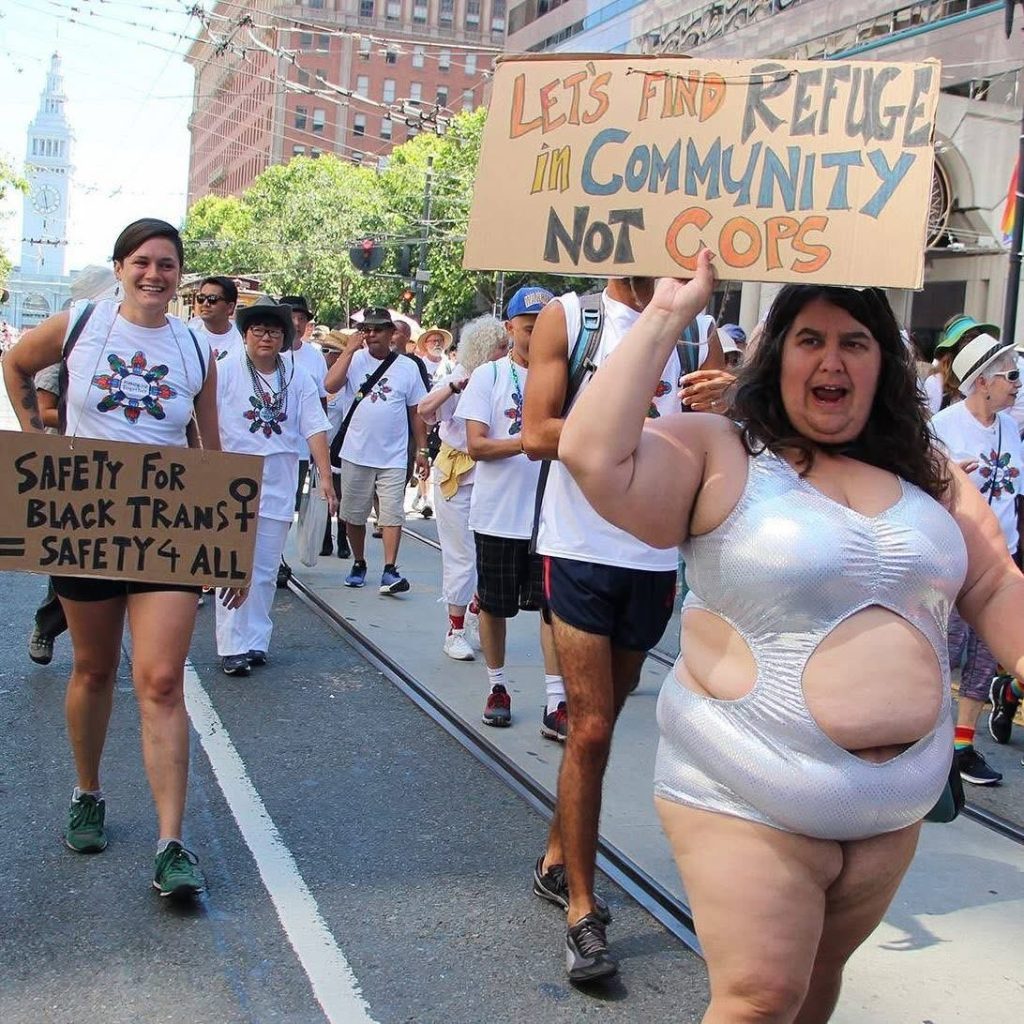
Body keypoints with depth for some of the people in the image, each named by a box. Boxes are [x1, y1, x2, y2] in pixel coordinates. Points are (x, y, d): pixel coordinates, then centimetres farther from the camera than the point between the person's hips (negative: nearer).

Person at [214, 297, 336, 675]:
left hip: (278, 489, 3)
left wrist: (325, 476, -9)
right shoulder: (226, 370, -3)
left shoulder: (298, 378, 5)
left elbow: (315, 429, 0)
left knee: (265, 571, 10)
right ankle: (232, 647, 2)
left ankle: (256, 641, 20)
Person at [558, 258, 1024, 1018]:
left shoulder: (929, 474, 7)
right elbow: (593, 457, -25)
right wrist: (666, 316, -22)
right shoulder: (717, 456, -10)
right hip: (749, 801, -5)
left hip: (897, 803, 6)